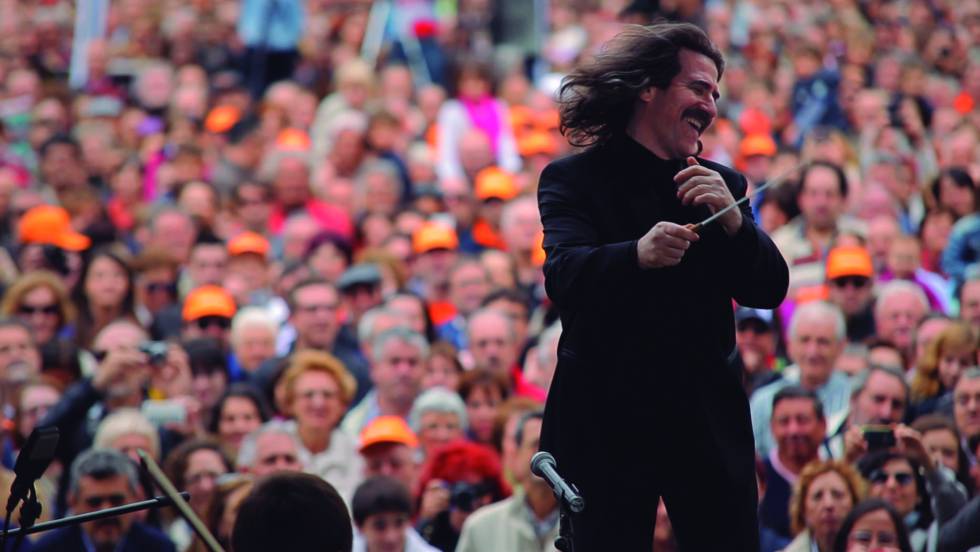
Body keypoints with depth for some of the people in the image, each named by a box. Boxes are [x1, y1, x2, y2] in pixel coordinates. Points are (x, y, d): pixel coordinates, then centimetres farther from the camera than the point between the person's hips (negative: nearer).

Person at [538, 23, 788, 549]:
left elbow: (770, 290, 4)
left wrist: (733, 220, -15)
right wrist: (638, 254, -37)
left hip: (706, 419, 3)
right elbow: (562, 276, -17)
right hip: (605, 418, -3)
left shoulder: (721, 185, 12)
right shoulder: (573, 179, -1)